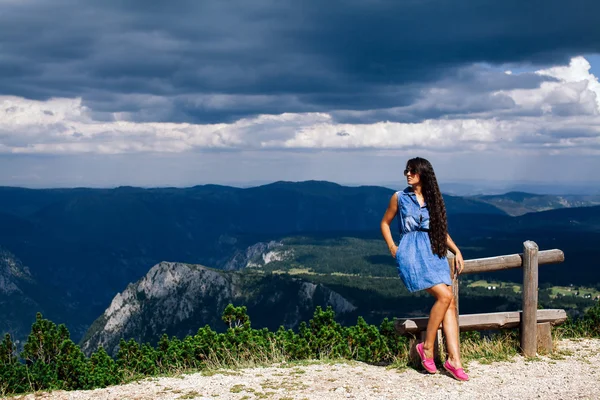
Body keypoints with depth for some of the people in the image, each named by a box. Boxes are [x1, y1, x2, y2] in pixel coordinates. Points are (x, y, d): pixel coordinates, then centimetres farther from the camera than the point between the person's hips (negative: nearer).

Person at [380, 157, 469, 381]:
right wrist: (392, 247, 2)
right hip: (411, 253, -4)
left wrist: (456, 251, 8)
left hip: (433, 252, 4)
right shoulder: (400, 197, 5)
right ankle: (427, 347, -6)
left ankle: (453, 360, -9)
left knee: (450, 303, -9)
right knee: (445, 296, -20)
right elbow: (385, 223, 14)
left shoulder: (433, 199, 14)